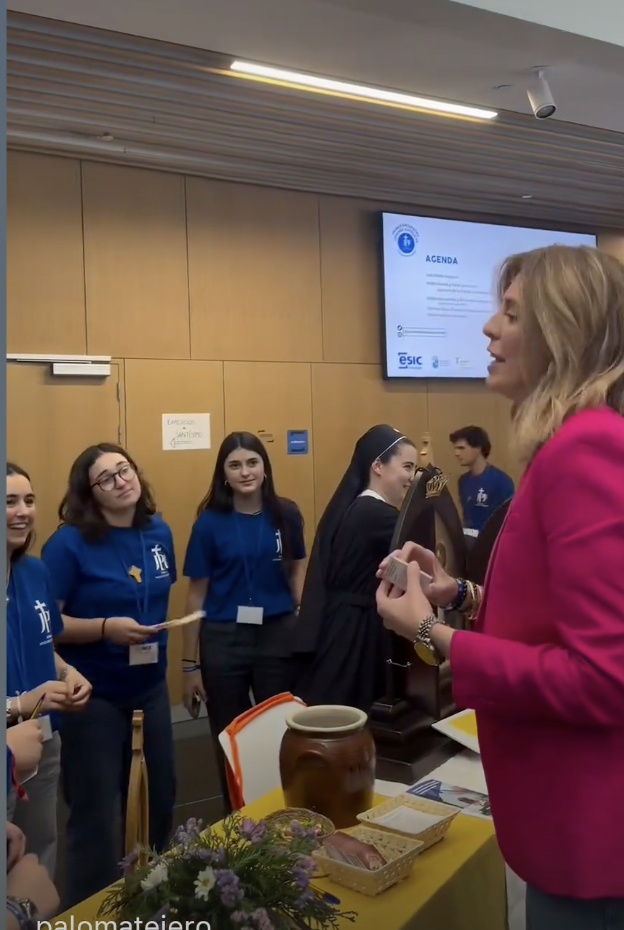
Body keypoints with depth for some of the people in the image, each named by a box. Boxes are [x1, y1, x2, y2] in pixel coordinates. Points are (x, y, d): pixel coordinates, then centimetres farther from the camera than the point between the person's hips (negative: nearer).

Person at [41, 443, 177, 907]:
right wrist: (106, 628, -29)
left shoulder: (159, 533, 0)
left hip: (150, 687, 6)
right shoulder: (69, 543, -18)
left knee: (162, 796, 19)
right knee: (97, 812, 7)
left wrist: (159, 633, 8)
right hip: (94, 695, -6)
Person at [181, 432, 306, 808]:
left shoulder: (287, 515, -1)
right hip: (223, 640, -1)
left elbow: (297, 573, 9)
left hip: (278, 636, 1)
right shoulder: (210, 523, -6)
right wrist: (190, 664, -1)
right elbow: (197, 595, -2)